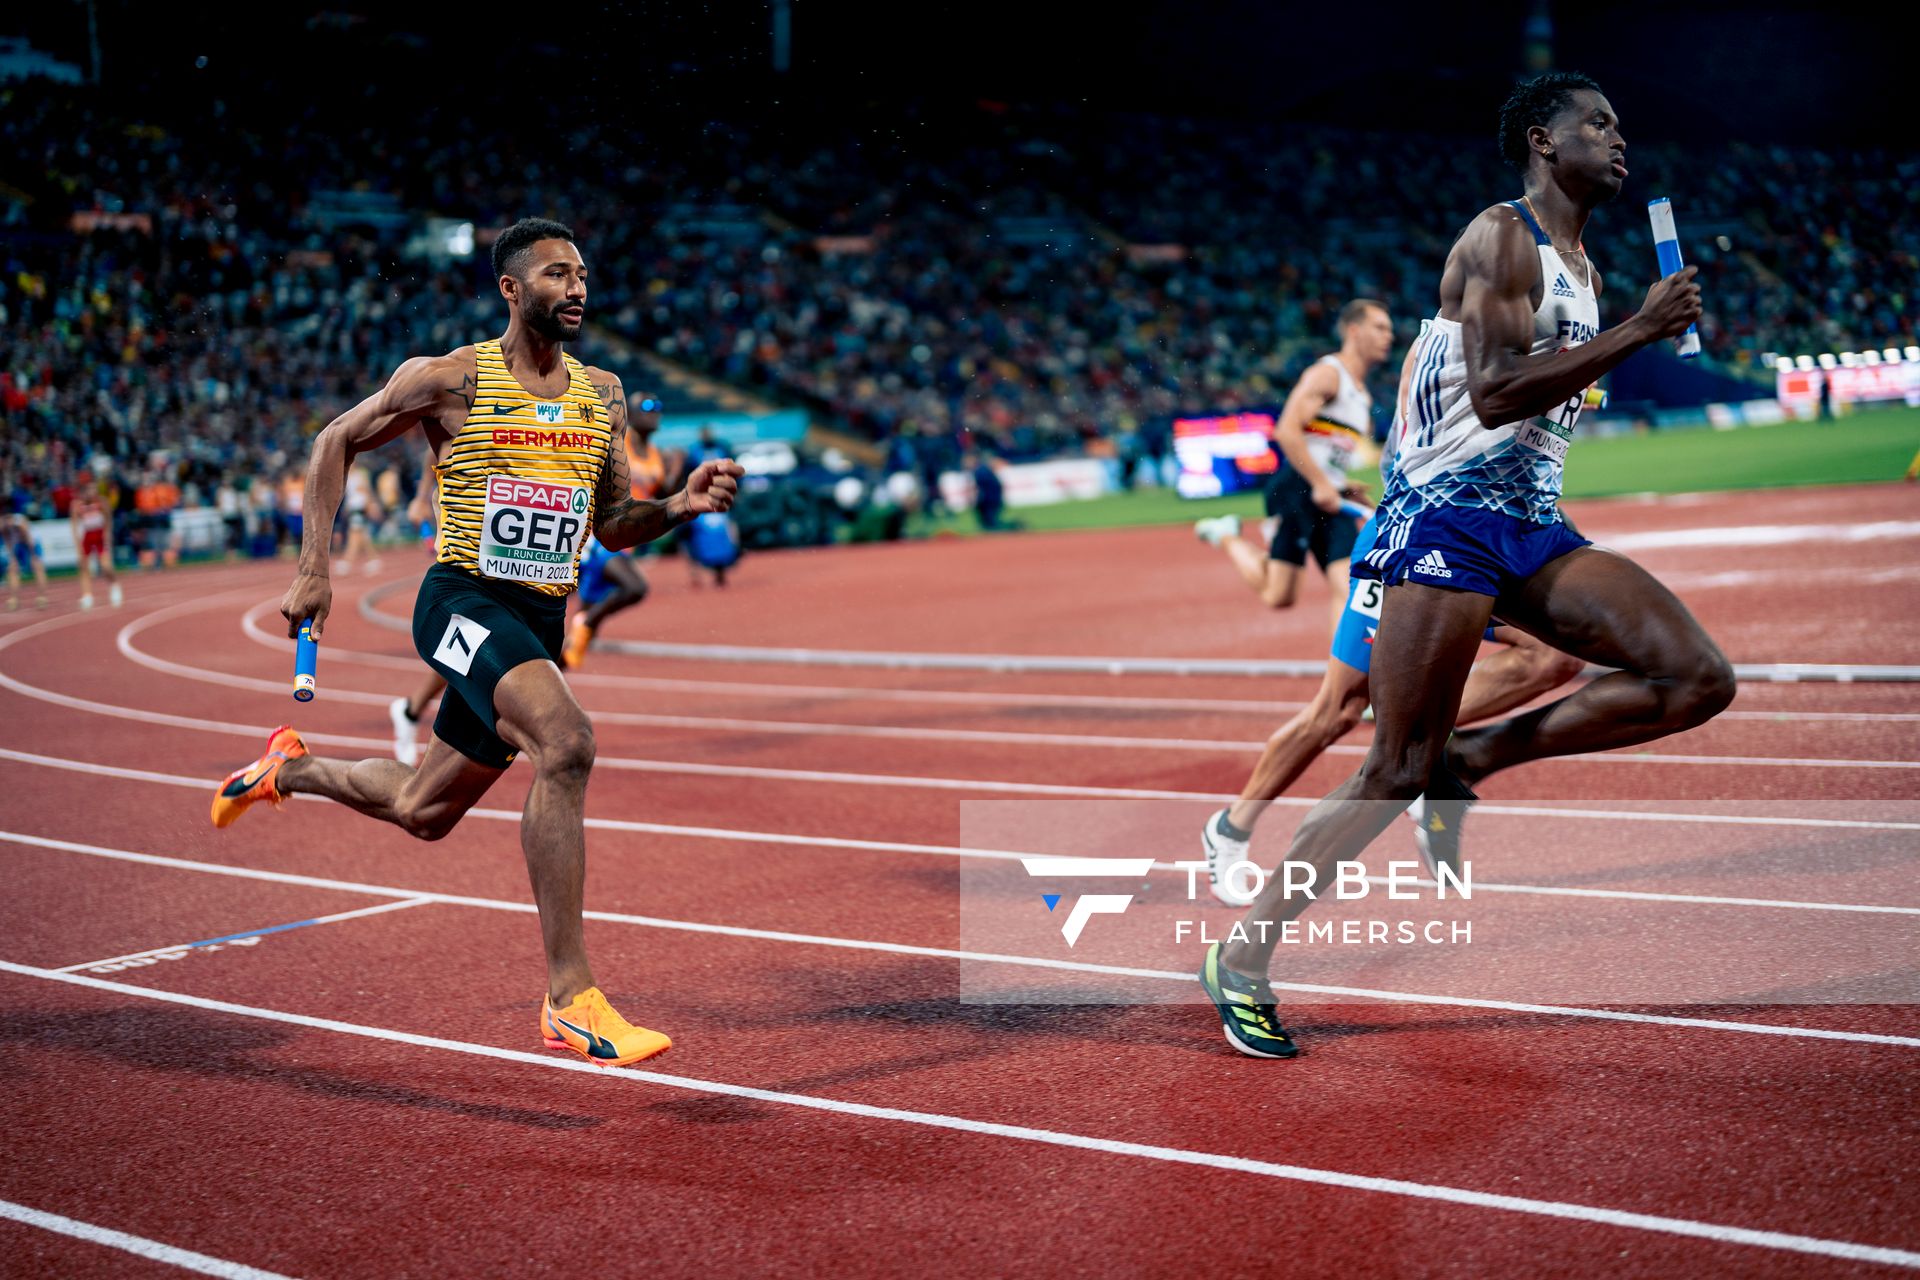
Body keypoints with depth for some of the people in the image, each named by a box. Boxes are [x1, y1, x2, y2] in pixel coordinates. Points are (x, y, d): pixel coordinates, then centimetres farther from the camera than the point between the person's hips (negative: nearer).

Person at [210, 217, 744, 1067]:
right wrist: (314, 571, -1)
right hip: (464, 602, -6)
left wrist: (681, 505, -5)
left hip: (541, 620, 7)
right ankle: (570, 1000, -29)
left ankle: (289, 769, 51)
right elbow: (335, 444, 5)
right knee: (566, 744, -31)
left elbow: (612, 526, 16)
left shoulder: (603, 395, 8)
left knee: (423, 811, 19)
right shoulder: (450, 380, -6)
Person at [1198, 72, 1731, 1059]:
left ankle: (1470, 759, 2)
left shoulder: (1581, 269, 19)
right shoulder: (1501, 237, -9)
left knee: (1699, 680, -9)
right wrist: (1640, 330, -21)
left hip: (1535, 530, 8)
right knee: (1397, 772, -10)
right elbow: (1495, 392, -22)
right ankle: (1242, 957, 3)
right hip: (1450, 516, -8)